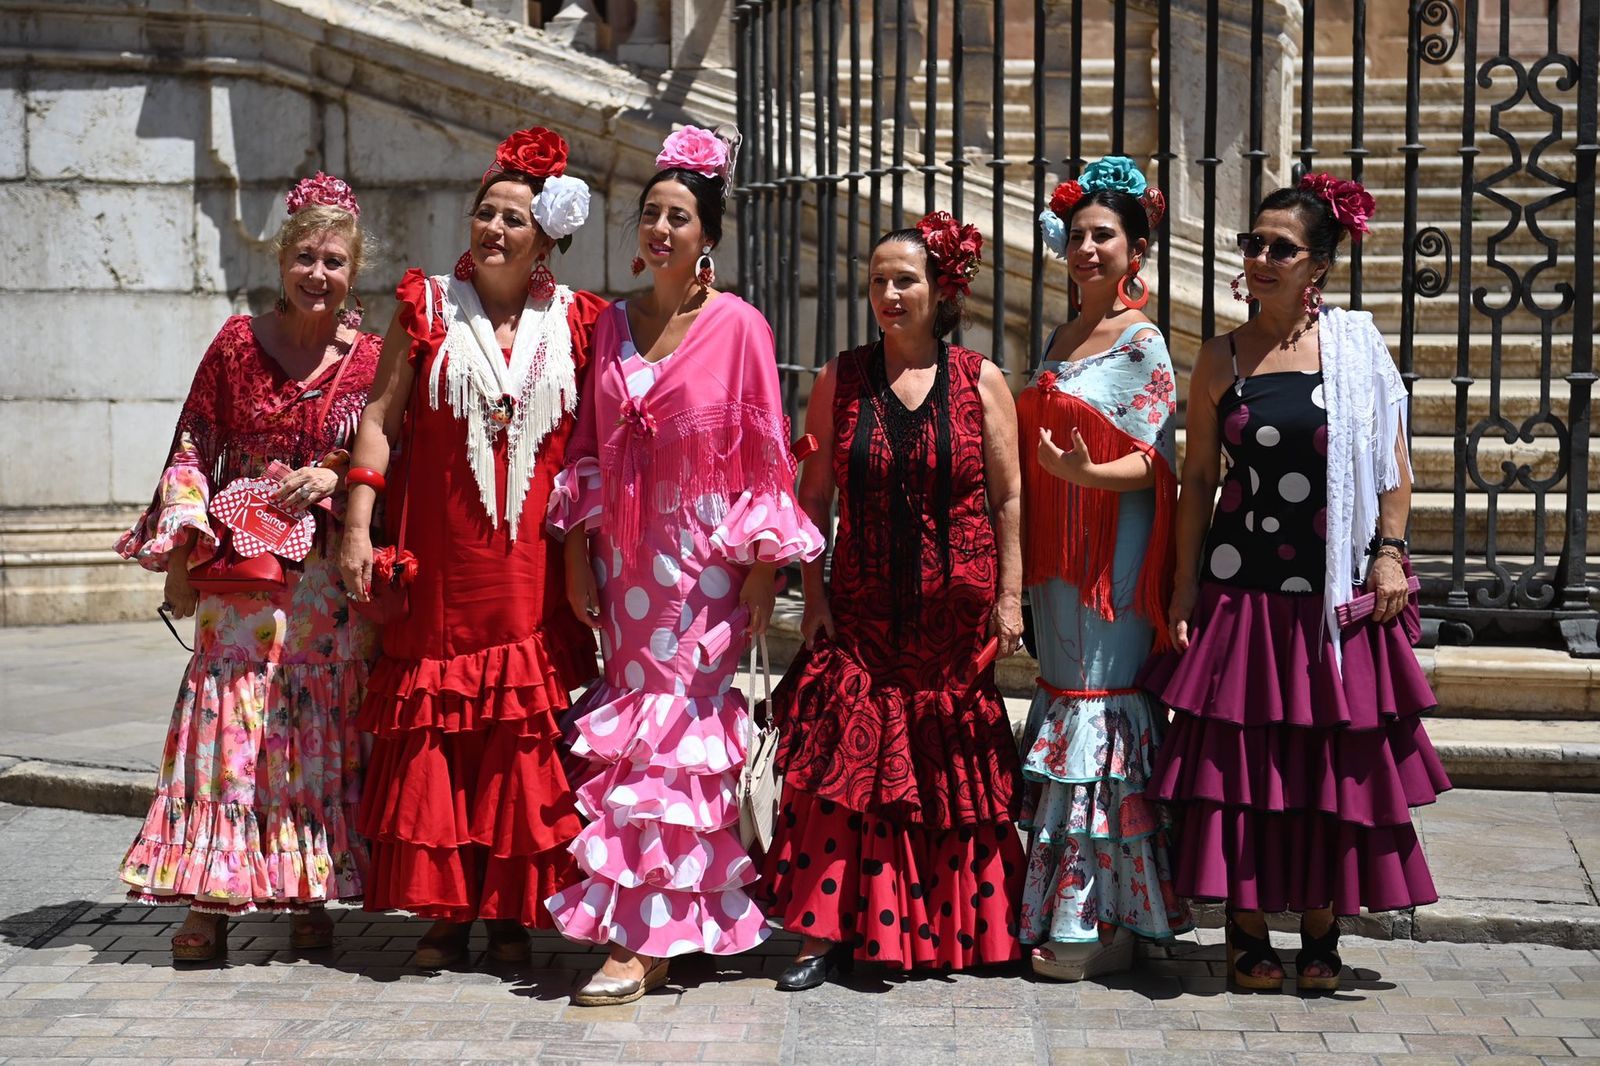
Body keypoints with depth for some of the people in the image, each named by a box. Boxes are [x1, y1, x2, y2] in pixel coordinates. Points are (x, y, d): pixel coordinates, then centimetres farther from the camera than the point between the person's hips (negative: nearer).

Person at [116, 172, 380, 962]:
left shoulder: (370, 360, 2)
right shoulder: (238, 343, 3)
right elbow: (193, 450, 6)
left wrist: (333, 478, -14)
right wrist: (182, 548, -2)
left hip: (330, 578, 0)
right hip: (239, 570, 0)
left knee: (324, 730, 4)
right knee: (227, 722, -3)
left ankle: (311, 894, 14)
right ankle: (210, 899, 2)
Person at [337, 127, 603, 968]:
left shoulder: (573, 324, 7)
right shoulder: (428, 308, 6)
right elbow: (380, 416, 4)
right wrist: (358, 527, -4)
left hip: (532, 568, 0)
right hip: (439, 561, 0)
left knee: (524, 737, 1)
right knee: (434, 735, 1)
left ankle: (511, 911, 12)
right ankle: (444, 909, 11)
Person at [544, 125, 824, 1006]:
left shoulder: (737, 326, -5)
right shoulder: (612, 326, 10)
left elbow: (765, 454, -5)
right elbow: (588, 450, 12)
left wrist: (763, 567, -8)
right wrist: (578, 557, 7)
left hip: (703, 564, -5)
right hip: (624, 562, 5)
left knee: (670, 741, -6)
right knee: (628, 729, 6)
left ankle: (643, 939, -2)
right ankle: (680, 923, 18)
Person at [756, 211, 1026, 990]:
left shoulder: (981, 382, 2)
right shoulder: (840, 381, 4)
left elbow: (1009, 498, 2)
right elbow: (813, 498, 6)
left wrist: (1010, 597, -3)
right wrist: (813, 594, -2)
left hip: (955, 614, 0)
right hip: (862, 609, 1)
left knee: (952, 773, 7)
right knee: (844, 758, -5)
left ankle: (950, 930, 22)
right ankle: (827, 931, 1)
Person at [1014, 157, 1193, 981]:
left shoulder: (1142, 344, -7)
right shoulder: (1058, 340, 16)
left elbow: (1150, 463, -12)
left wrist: (1086, 473, -31)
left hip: (1112, 551, -8)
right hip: (1056, 550, 8)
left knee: (1100, 702, -6)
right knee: (1063, 692, 9)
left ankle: (1101, 925, 1)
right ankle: (1059, 914, 16)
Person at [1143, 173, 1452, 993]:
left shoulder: (1356, 346, 2)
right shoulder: (1223, 358, 4)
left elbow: (1394, 462, 4)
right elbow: (1198, 479, 5)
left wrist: (1389, 550, -7)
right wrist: (1184, 585, 1)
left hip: (1335, 589, 0)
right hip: (1239, 582, 1)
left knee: (1333, 757, 5)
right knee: (1238, 756, 1)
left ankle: (1321, 932, 18)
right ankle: (1247, 929, 13)